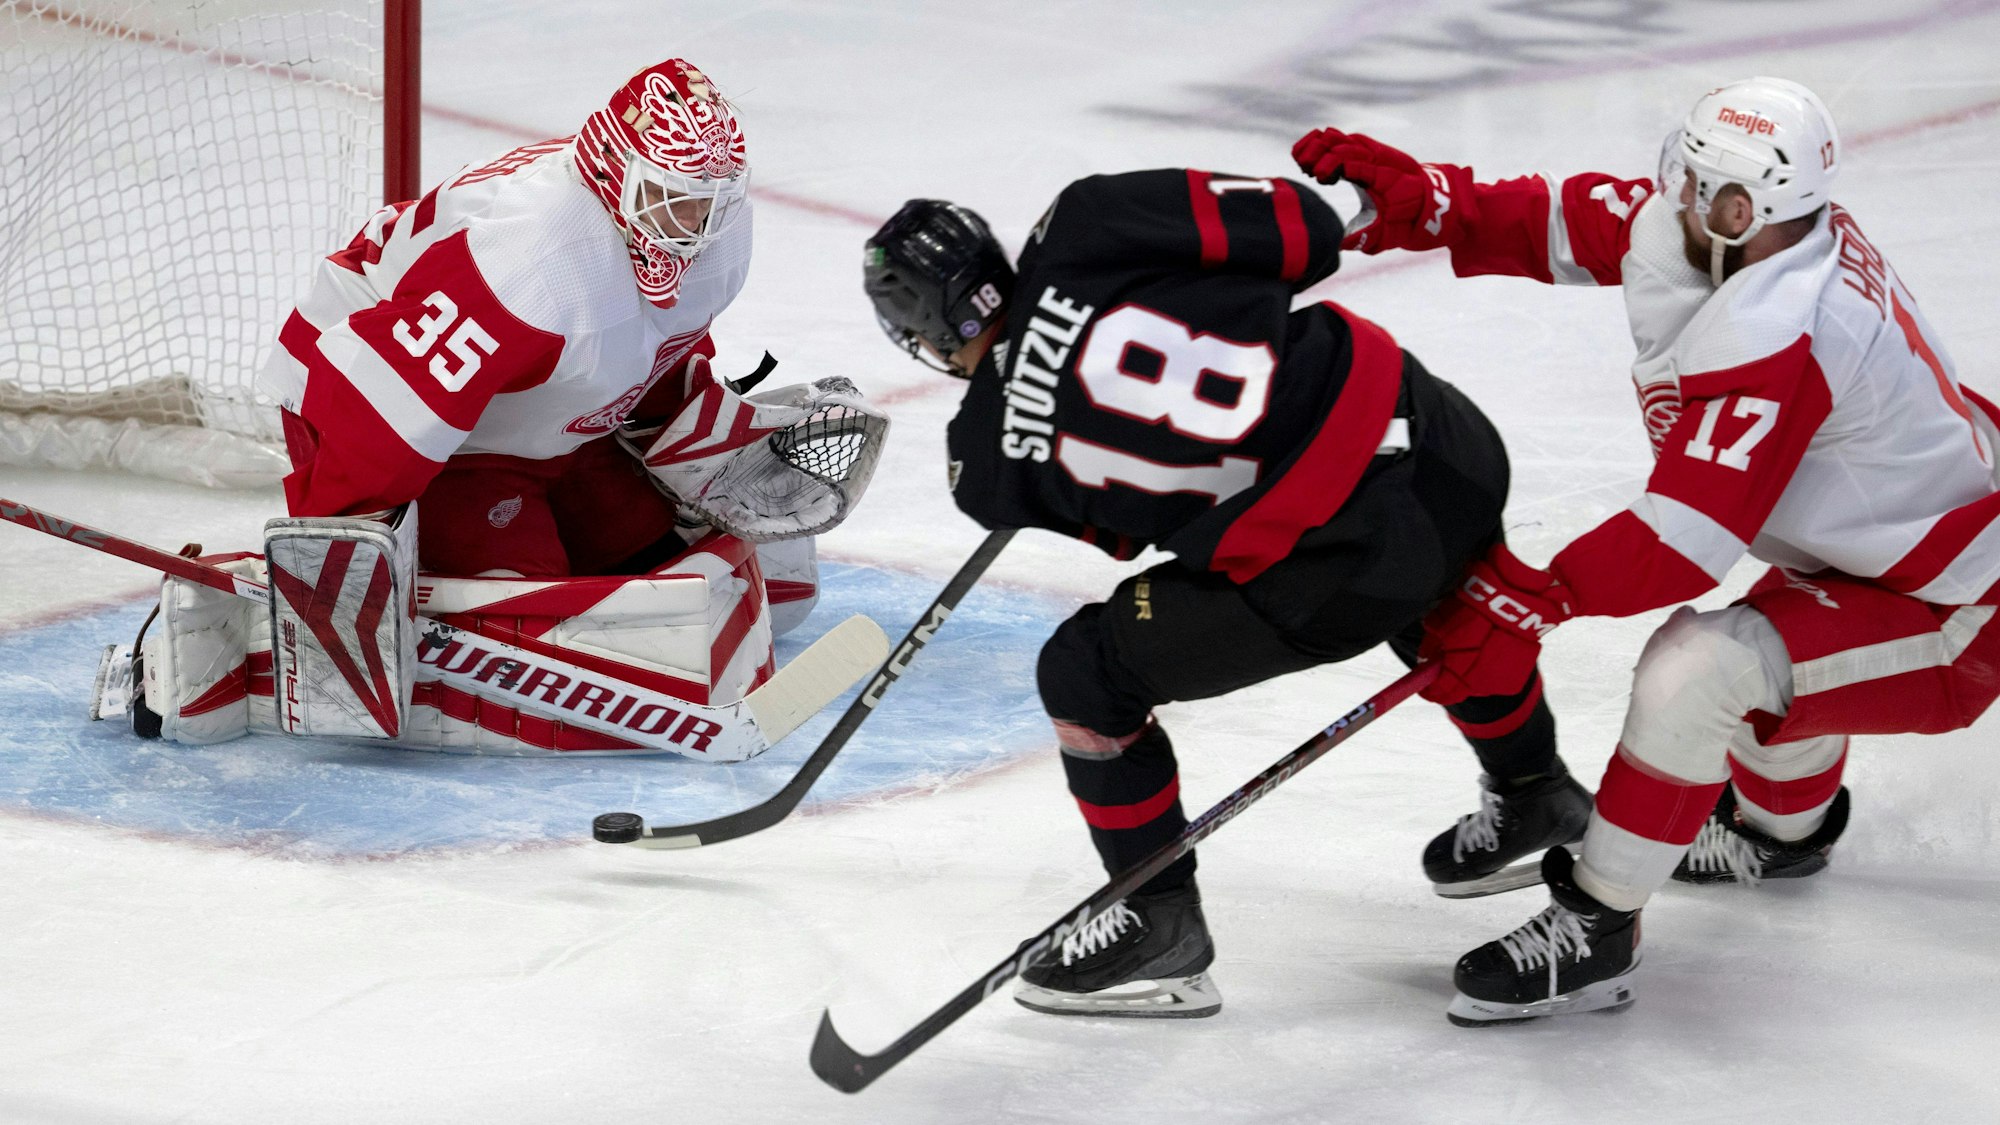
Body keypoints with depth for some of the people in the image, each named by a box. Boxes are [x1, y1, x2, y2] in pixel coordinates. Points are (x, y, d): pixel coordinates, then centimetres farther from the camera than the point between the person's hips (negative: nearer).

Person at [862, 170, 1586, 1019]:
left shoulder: (993, 461, -3)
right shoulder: (1088, 229, -4)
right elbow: (1305, 232, -1)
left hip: (1340, 568, -5)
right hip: (1437, 426, 5)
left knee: (1087, 672, 9)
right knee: (1441, 612, 39)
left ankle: (1160, 922, 21)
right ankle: (1535, 794, 63)